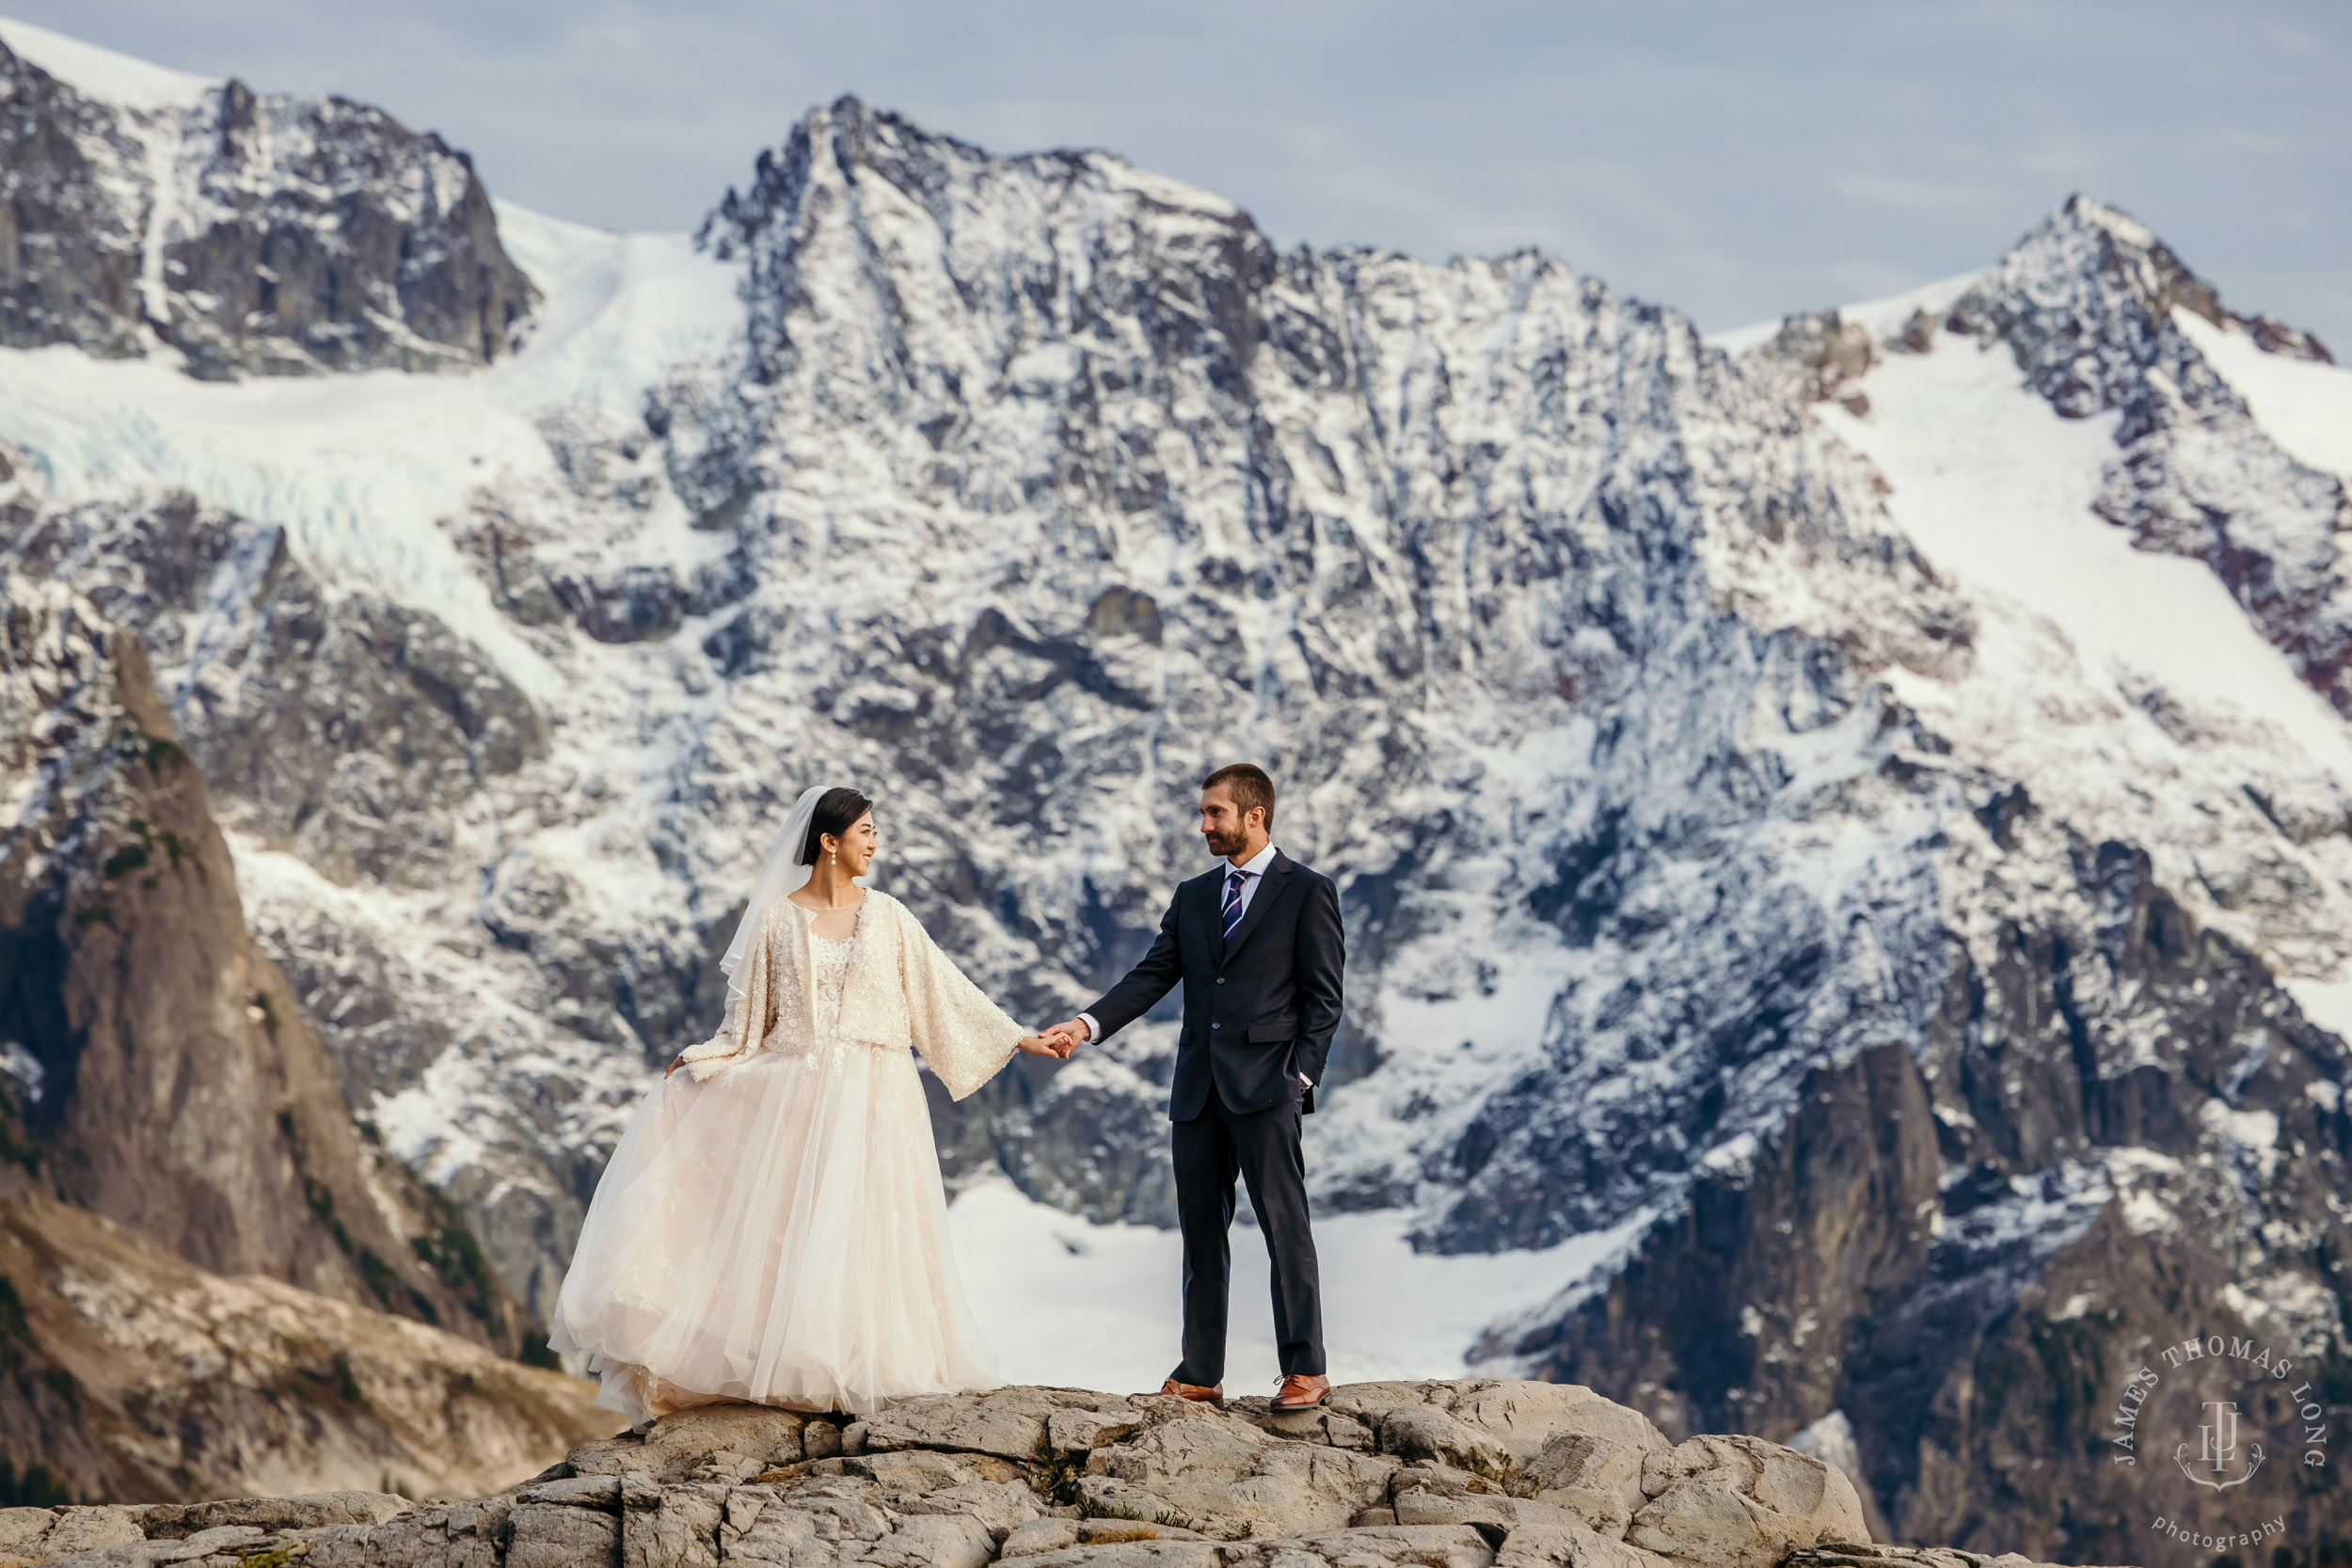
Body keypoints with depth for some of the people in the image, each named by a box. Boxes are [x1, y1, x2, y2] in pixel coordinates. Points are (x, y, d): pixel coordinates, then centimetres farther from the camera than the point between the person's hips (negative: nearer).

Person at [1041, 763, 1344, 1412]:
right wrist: (1089, 1023, -5)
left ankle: (1305, 1370, -4)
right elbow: (1152, 976, 10)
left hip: (1265, 1088, -6)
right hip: (1198, 1090, 6)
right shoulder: (1193, 897, 17)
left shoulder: (1307, 892, 0)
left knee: (1285, 1226, -7)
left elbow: (1323, 997, -3)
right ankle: (1200, 1374, 11)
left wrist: (1300, 1077, -11)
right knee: (1201, 1231, 7)